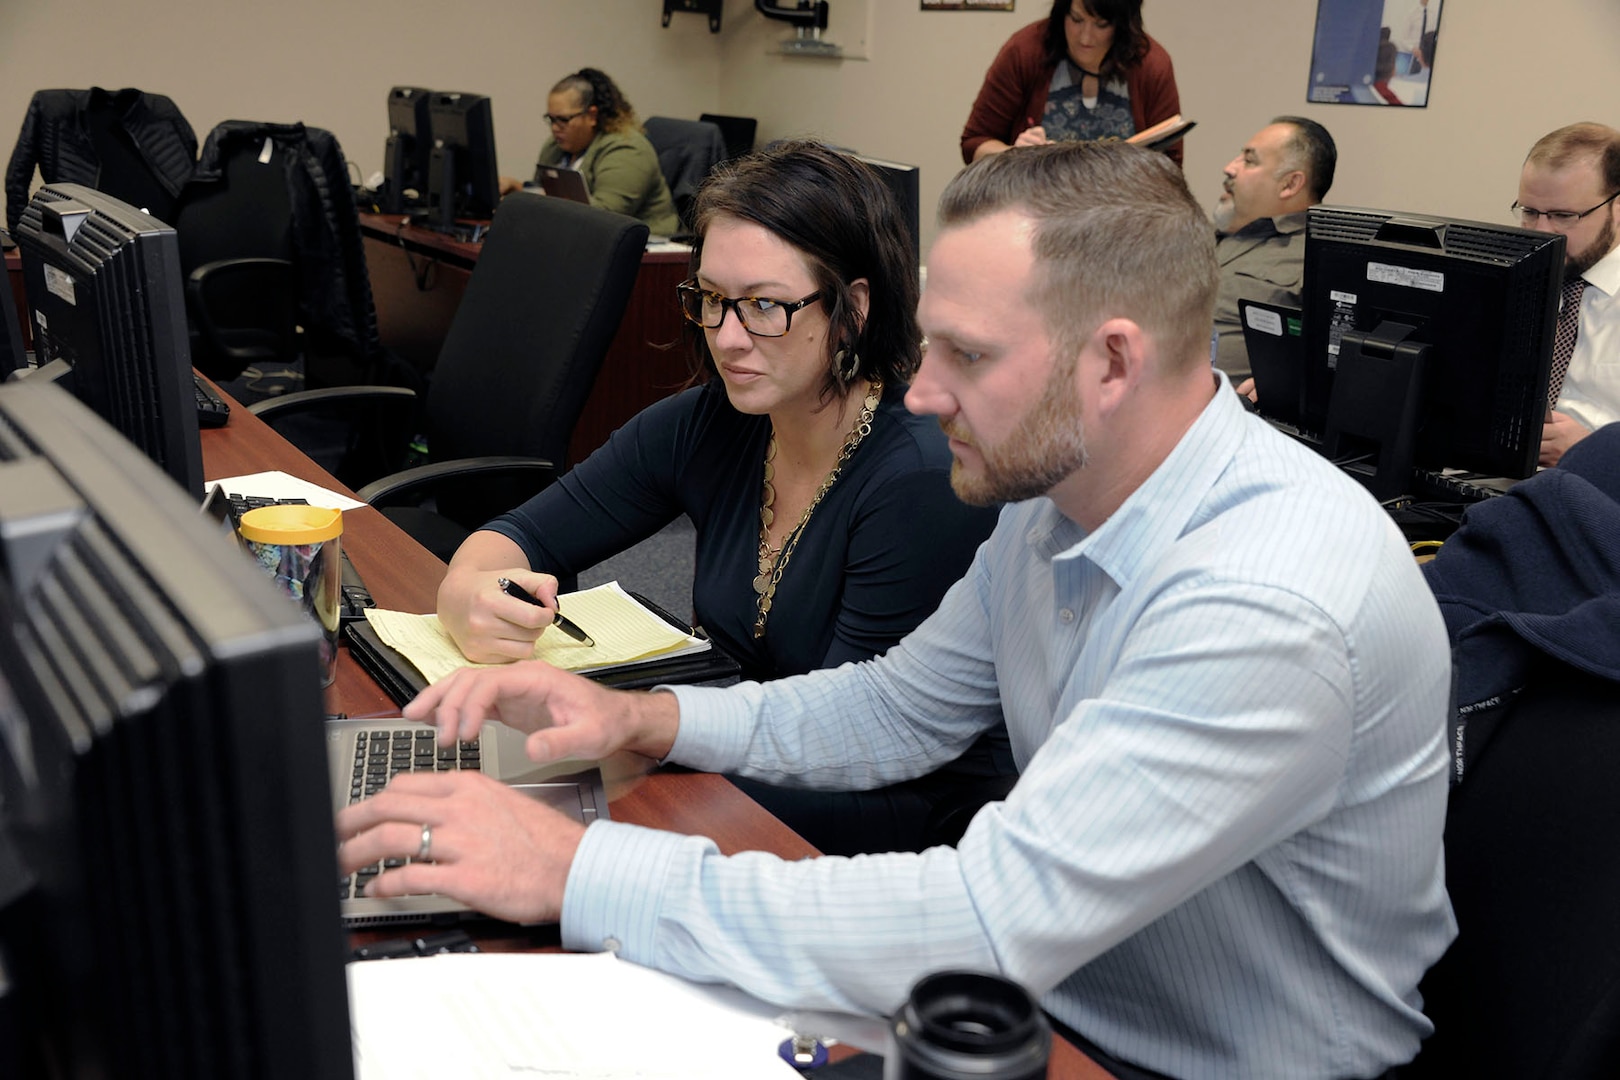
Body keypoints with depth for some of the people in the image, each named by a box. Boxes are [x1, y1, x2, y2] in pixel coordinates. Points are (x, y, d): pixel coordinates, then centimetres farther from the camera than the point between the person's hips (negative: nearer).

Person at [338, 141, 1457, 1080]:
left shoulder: (1272, 609, -31)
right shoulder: (1055, 496, -4)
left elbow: (991, 925, -35)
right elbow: (900, 709, 8)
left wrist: (577, 869, -31)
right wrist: (641, 718, -8)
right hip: (1055, 987, 6)